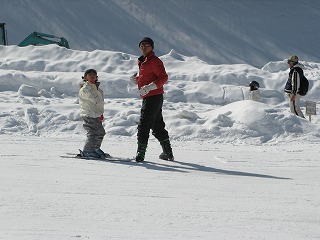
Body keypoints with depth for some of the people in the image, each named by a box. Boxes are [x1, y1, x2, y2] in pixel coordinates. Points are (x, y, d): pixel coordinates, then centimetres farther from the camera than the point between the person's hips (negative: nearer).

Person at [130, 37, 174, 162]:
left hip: (153, 97, -11)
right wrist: (136, 79, 6)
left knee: (143, 125, -12)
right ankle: (168, 153, 23)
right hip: (148, 97, 11)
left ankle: (140, 154, -13)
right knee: (157, 126, 16)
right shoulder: (143, 61, 19)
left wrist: (149, 87, -29)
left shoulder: (155, 61, -11)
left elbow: (163, 77, -19)